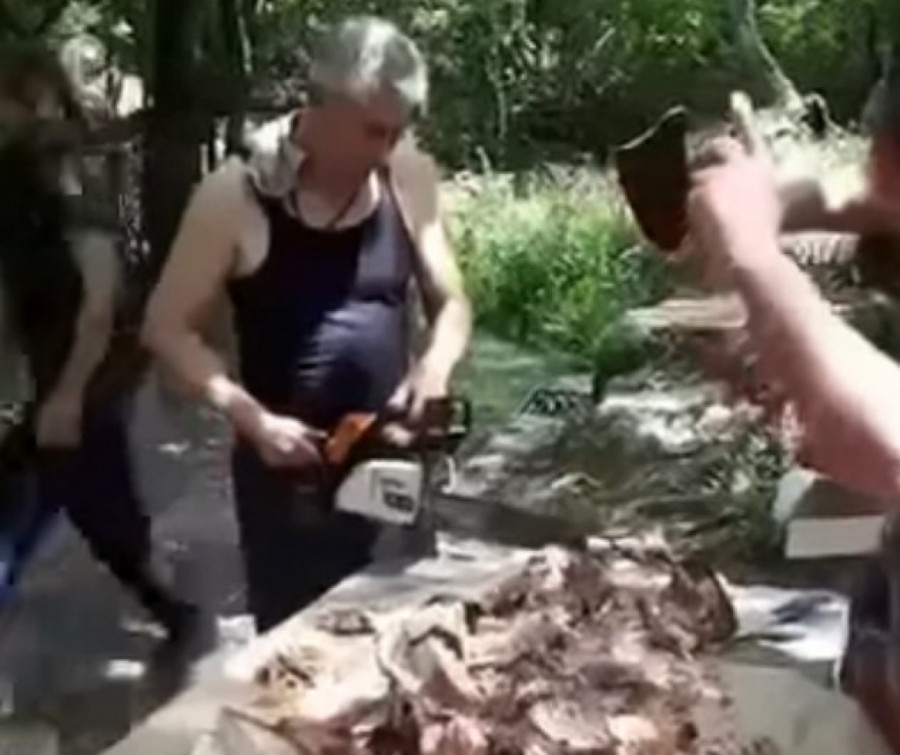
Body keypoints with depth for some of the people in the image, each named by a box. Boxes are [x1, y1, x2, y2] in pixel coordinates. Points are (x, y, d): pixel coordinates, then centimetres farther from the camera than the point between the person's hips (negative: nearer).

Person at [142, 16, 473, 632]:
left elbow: (451, 303, 6)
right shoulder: (236, 195, -14)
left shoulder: (410, 177, -3)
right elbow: (169, 328, -8)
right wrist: (252, 419, -19)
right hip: (289, 470, -4)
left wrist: (437, 363, -15)